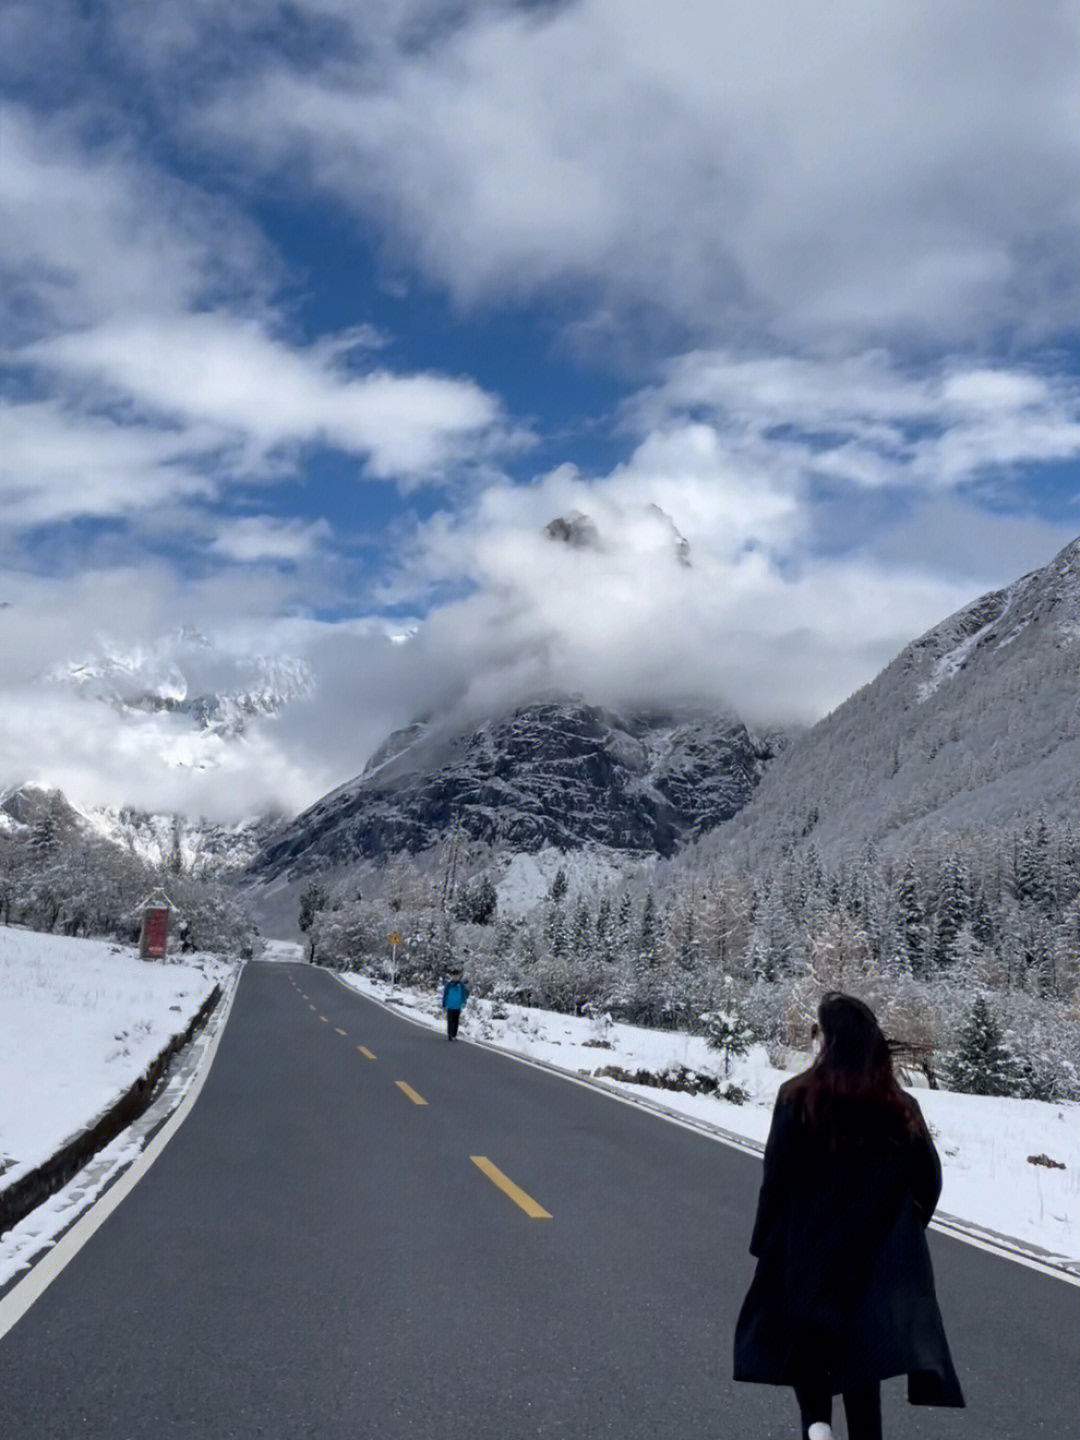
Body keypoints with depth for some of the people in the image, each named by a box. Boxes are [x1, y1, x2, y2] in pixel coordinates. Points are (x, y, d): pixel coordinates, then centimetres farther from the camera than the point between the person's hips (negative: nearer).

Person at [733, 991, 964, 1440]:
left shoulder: (798, 1098, -12)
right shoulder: (902, 1109, -2)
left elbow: (776, 1179, -11)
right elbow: (928, 1181, 4)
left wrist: (763, 1244, 0)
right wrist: (901, 1232, 18)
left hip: (807, 1252, -2)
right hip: (877, 1258, 2)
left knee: (805, 1348, 16)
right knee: (862, 1350, 14)